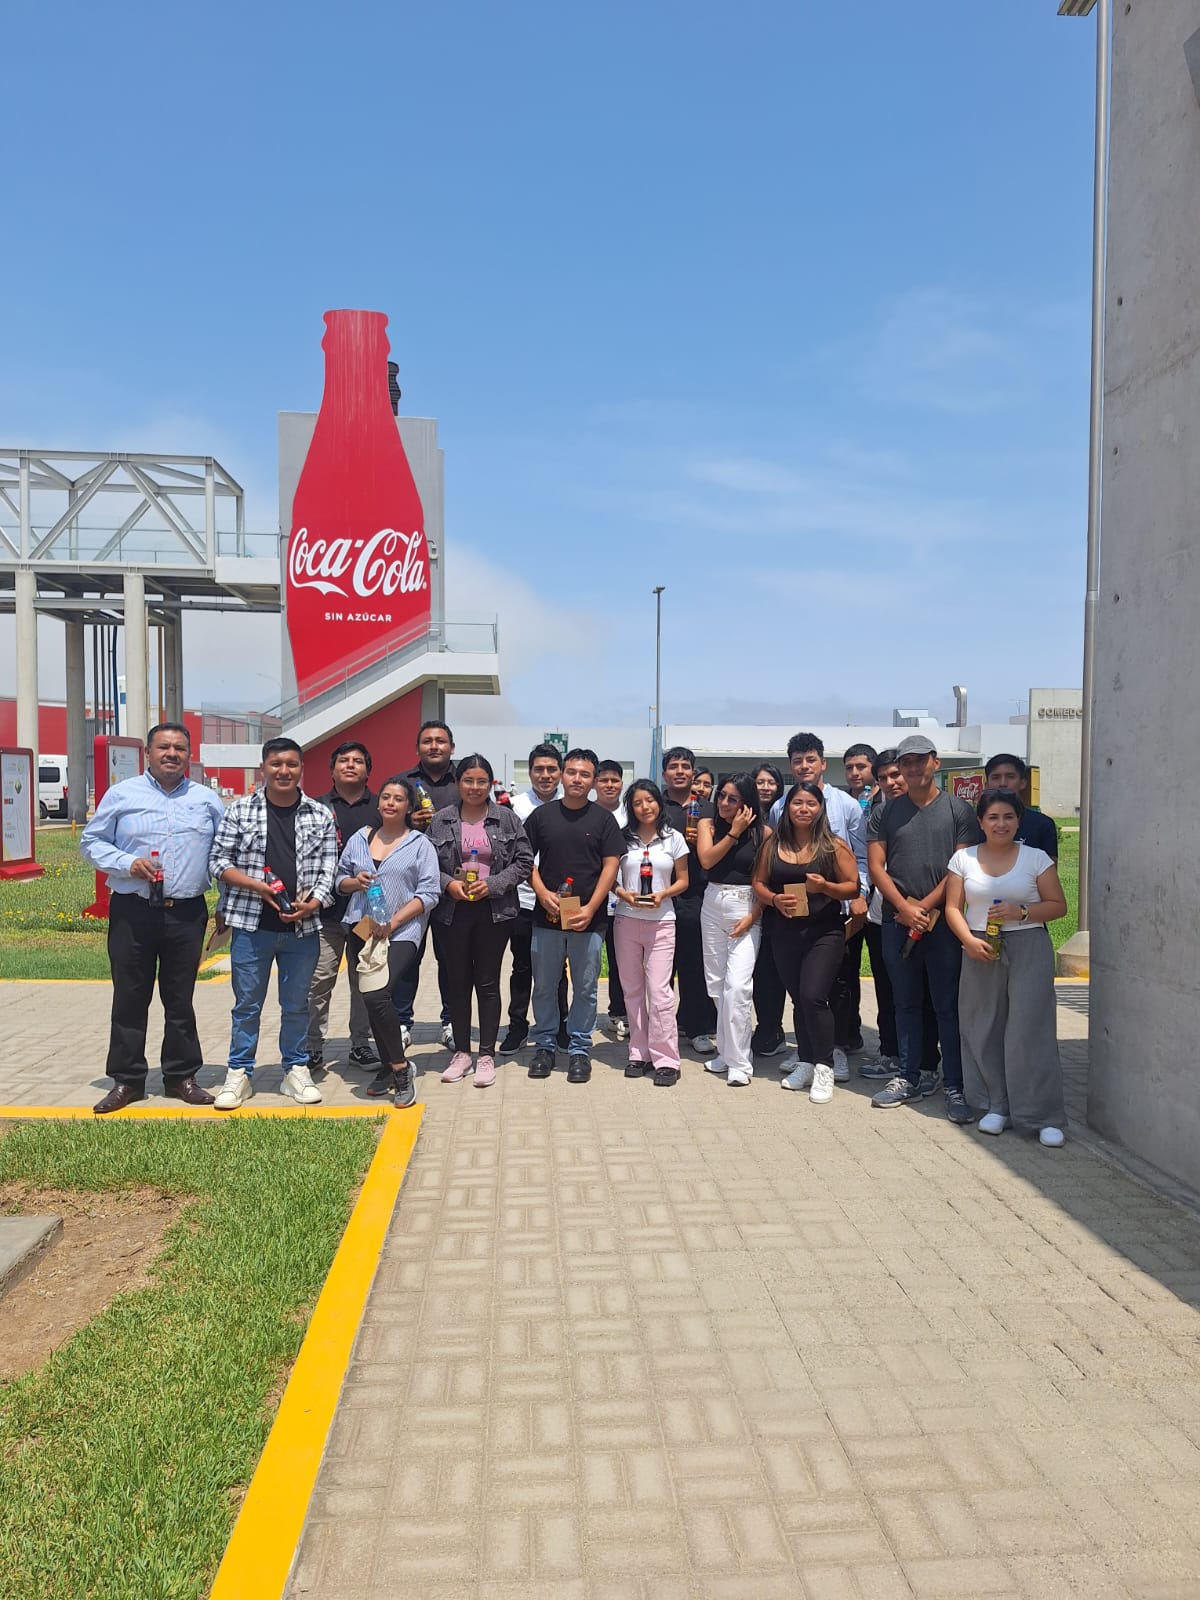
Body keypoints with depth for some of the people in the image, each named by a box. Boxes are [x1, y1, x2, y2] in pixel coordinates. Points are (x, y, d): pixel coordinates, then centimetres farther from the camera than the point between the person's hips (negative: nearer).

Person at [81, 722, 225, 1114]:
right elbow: (91, 843, 5)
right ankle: (127, 1079, 16)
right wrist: (128, 864, -12)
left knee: (180, 999, 9)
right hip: (132, 912, -1)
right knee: (130, 998, 5)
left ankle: (181, 1076, 19)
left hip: (187, 914, 1)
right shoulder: (121, 795, 3)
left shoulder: (207, 800, 8)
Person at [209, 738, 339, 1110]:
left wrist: (312, 904, -14)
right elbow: (219, 860, 0)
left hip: (302, 927, 1)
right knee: (247, 1003, 8)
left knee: (297, 1004, 12)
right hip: (252, 925, -1)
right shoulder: (241, 810, 1)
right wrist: (258, 886, -12)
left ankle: (296, 1070, 25)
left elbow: (328, 869, 3)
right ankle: (239, 1073, 21)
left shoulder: (320, 815, 4)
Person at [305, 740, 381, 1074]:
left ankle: (360, 1044, 20)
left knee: (364, 981, 9)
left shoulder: (380, 808, 10)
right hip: (327, 909, -1)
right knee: (319, 981, -2)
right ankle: (313, 1049, 9)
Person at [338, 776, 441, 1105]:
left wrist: (393, 922, -15)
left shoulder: (420, 844, 2)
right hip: (361, 931, 5)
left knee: (377, 996, -20)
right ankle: (388, 1066, 24)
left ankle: (400, 1068, -5)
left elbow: (429, 893, -5)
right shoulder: (359, 839, 14)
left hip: (401, 933, -5)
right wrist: (354, 881, -5)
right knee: (372, 1001, 7)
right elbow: (340, 879, 19)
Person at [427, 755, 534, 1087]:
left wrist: (492, 884, -12)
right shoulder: (441, 820, 4)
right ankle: (461, 1052, 21)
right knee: (457, 982, 9)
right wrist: (448, 884, -13)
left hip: (493, 911, -1)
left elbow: (524, 861, -1)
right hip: (452, 912, 2)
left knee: (488, 983, 4)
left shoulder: (507, 818, 1)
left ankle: (487, 1055, 13)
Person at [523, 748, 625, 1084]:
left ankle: (579, 1050, 18)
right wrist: (543, 893, -9)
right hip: (546, 917, 1)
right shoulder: (542, 815, 5)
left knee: (585, 988, 6)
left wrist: (590, 909, -11)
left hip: (589, 919, -1)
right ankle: (544, 1046, 23)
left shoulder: (603, 818, 2)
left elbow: (611, 865, -2)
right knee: (544, 986, 9)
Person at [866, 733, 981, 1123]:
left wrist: (925, 907, -9)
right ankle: (908, 1078, 21)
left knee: (948, 1006, 0)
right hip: (897, 921, 3)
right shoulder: (884, 813, 8)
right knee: (906, 1003, 11)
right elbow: (876, 866, 3)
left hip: (943, 920, -2)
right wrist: (906, 908, -9)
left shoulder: (958, 810, 2)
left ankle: (954, 1088, 6)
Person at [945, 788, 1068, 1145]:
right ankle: (996, 1106, 18)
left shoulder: (1036, 858, 2)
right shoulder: (964, 858, 6)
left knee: (1030, 1028, -6)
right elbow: (953, 907, 5)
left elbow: (1058, 905, 2)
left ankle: (1044, 1115, 2)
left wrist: (1021, 912, -14)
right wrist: (969, 939, -11)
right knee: (984, 1030, 4)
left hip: (1028, 949, -2)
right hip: (981, 951, 2)